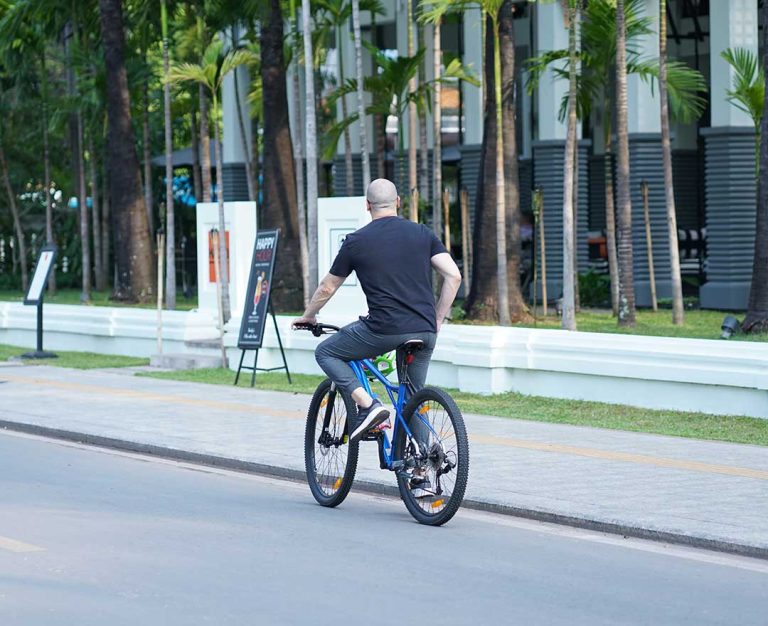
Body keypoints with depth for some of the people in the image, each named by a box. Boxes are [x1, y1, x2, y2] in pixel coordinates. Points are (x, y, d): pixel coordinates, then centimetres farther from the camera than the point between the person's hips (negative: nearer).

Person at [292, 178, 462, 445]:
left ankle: (367, 404, -3)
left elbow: (327, 288, 14)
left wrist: (307, 317, 32)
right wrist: (437, 321, 12)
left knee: (325, 353, 16)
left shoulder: (356, 241, 4)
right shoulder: (422, 233, 10)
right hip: (425, 332, 4)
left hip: (384, 330, -4)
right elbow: (454, 276, 3)